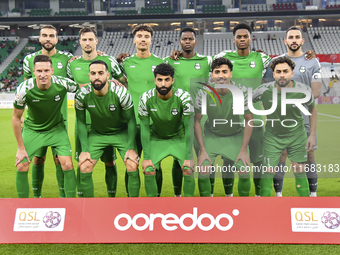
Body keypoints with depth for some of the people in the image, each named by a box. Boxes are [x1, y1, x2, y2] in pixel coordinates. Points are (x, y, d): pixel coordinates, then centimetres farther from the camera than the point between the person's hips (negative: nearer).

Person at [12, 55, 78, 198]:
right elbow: (16, 118, -11)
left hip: (56, 129, 0)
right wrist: (21, 148, -8)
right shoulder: (24, 89, -24)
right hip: (32, 129, 0)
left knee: (67, 166, -12)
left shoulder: (62, 84, -24)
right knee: (21, 167, -7)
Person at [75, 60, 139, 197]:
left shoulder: (121, 92, -23)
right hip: (97, 134, 2)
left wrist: (131, 148, -16)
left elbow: (131, 121, -11)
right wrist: (85, 150, -10)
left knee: (133, 166, -18)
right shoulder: (82, 95, -18)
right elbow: (81, 122, -4)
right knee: (84, 168, -12)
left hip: (121, 133, -2)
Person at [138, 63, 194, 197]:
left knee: (189, 169, -18)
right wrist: (146, 157, -17)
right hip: (156, 139, 1)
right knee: (148, 170, -16)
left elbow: (189, 128, -19)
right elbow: (144, 128, -14)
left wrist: (188, 157, -22)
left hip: (179, 138, -1)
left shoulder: (184, 97, -23)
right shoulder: (146, 98, -20)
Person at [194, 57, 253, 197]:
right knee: (203, 171, -16)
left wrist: (243, 150, -10)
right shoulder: (203, 93, -18)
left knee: (244, 172, -15)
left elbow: (249, 119, -8)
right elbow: (197, 120, -6)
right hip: (211, 135, 0)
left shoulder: (242, 91, -18)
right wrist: (202, 150, -9)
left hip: (236, 136, 0)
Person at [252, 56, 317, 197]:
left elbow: (312, 108, 3)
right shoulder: (264, 90, -21)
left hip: (297, 135, 1)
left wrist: (312, 135, 2)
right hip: (272, 136, 0)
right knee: (269, 171, -1)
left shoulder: (303, 90, -18)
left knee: (299, 171, 4)